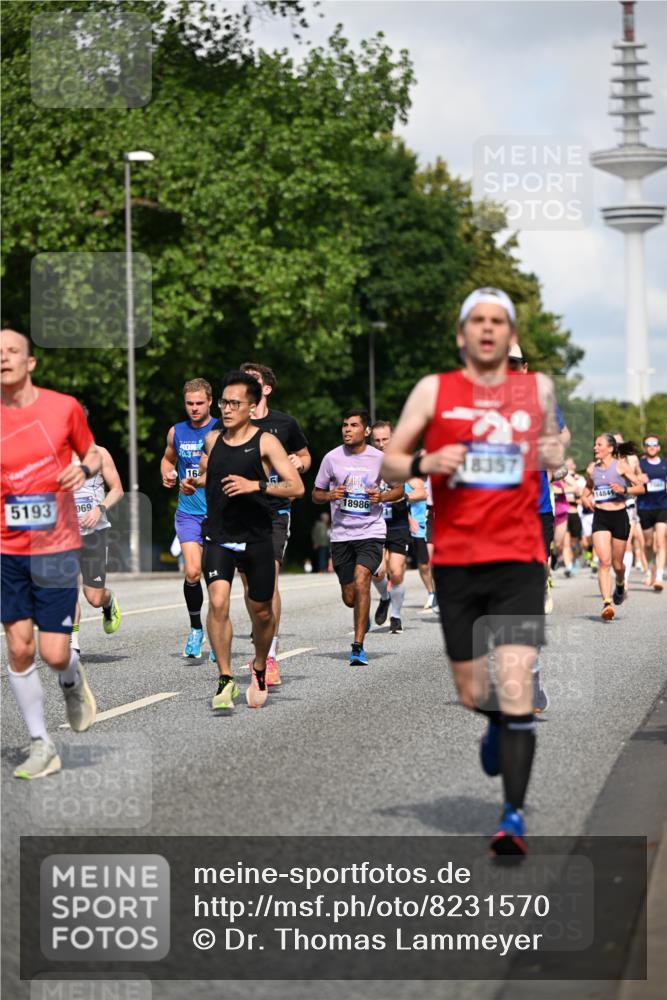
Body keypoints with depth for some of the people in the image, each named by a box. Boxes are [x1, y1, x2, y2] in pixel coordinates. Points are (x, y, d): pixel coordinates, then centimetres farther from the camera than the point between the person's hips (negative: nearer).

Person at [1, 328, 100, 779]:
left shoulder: (64, 407, -2)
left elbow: (92, 454, 13)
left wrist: (84, 470, -9)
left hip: (56, 549, -1)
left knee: (54, 653, -6)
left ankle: (73, 679, 31)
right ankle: (42, 746, 12)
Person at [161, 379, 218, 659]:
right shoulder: (176, 432, 7)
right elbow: (168, 458, 27)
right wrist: (167, 475, 6)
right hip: (188, 512, 2)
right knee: (192, 572, -13)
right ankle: (196, 628, 7)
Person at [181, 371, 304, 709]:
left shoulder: (265, 442, -6)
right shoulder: (212, 439, 7)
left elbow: (296, 487, -14)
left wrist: (256, 485, -26)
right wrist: (193, 482, 8)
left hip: (256, 538, -2)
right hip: (218, 537, 2)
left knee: (261, 611, 9)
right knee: (217, 602, -17)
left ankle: (259, 667, 36)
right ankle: (225, 679, -9)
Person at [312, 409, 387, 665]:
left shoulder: (379, 458, -2)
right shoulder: (332, 458, 0)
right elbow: (315, 493, 10)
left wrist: (382, 496, -9)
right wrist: (329, 495, -13)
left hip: (371, 531, -2)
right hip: (341, 535, 2)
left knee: (361, 581, -24)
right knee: (349, 598, 7)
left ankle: (358, 647, -18)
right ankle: (365, 613, 46)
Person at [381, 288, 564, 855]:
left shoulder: (538, 389, 9)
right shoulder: (434, 391, 5)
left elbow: (554, 450, 25)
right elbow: (389, 464, 7)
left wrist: (556, 457, 1)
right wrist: (426, 462, -14)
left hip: (519, 559, -1)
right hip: (455, 559, 1)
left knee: (515, 687, -13)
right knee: (472, 694, 7)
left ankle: (514, 816, -6)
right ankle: (498, 724, 44)